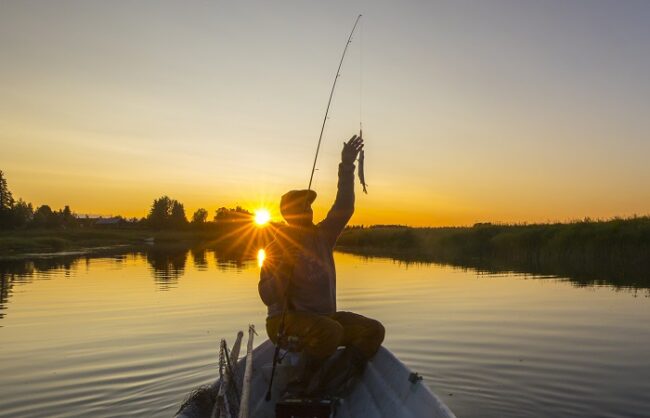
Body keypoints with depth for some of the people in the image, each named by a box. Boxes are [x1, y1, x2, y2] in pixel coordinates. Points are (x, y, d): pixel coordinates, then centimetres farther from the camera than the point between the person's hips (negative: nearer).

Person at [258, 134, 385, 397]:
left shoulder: (322, 237, 7)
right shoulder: (276, 250, -8)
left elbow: (343, 208, 1)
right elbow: (268, 297, -15)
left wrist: (347, 166, -4)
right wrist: (286, 265, -30)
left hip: (324, 316, 7)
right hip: (286, 321, -7)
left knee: (374, 330, -10)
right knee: (330, 331, -36)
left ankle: (332, 381, -13)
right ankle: (306, 381, -9)